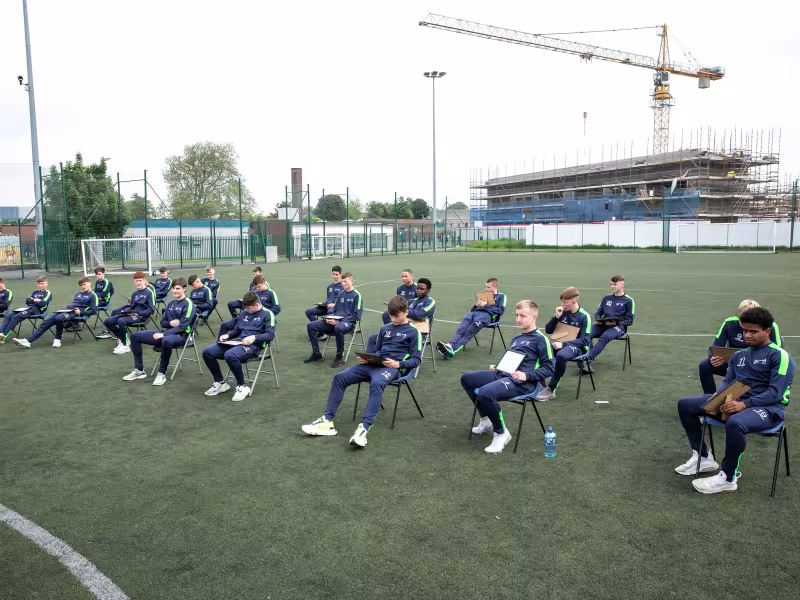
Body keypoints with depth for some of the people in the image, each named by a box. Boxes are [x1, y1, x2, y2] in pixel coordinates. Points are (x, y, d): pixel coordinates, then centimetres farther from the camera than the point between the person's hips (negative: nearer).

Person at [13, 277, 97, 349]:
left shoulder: (92, 296, 1)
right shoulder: (78, 294, 26)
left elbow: (94, 311, -7)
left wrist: (81, 312, -15)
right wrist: (68, 306, 13)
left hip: (75, 313, -8)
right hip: (67, 309, 8)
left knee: (58, 318, -36)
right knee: (47, 321, -11)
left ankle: (58, 340, -15)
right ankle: (28, 340, -16)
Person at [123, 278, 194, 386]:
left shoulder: (188, 304, -10)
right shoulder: (171, 304, 15)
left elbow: (182, 326, -18)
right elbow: (162, 322, 17)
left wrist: (163, 334, -23)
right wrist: (170, 323, -7)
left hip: (180, 335, -8)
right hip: (167, 332, 8)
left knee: (166, 341, -44)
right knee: (135, 336, 1)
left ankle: (162, 373, -25)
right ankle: (139, 370, 3)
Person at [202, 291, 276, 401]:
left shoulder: (267, 314, -1)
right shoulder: (244, 313, 20)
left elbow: (271, 335, -9)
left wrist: (254, 337, -22)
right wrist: (227, 335, 8)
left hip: (253, 345, -7)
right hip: (238, 342, 8)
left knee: (229, 355, -37)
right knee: (207, 352, -9)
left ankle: (242, 386, -18)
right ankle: (220, 382, 7)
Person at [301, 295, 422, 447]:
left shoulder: (413, 332, 5)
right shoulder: (385, 329, 23)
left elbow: (416, 360, 0)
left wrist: (398, 364, -18)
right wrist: (365, 358, 7)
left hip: (390, 367, -6)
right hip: (373, 364, 7)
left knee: (376, 383, -40)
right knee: (340, 377, -12)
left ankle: (365, 427, -49)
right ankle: (327, 420, -11)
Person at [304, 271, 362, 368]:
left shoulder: (356, 295, -3)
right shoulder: (340, 294, 17)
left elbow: (356, 315, -10)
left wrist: (339, 321, -19)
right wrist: (329, 318, -2)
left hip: (348, 322, -7)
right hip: (334, 321, 7)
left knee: (338, 328, -43)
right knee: (311, 326, -6)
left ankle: (339, 358, -26)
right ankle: (316, 354, 0)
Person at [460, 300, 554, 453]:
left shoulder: (540, 339, -3)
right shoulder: (516, 339, 23)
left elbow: (549, 368, -8)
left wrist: (526, 375, -20)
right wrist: (497, 367, 11)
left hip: (522, 383, -9)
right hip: (503, 375, 9)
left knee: (486, 393, -34)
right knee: (466, 379, 7)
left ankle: (501, 433, -11)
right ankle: (486, 420, 17)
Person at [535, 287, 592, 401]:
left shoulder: (584, 317, -9)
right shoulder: (563, 312, 5)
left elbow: (585, 340, -15)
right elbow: (548, 331, 8)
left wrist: (563, 344, -24)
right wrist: (556, 317, -8)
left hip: (577, 347, -6)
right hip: (561, 343, 6)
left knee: (561, 355, -40)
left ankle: (551, 389, -26)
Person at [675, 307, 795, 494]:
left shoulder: (779, 356, -6)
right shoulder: (738, 355, 16)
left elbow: (776, 393, -15)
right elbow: (727, 383, 11)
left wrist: (744, 404, -27)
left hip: (767, 408, -7)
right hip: (735, 402, 7)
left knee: (735, 423, -41)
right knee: (685, 404, -4)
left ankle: (727, 478, -20)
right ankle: (703, 457, 3)